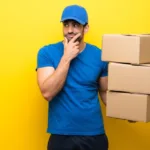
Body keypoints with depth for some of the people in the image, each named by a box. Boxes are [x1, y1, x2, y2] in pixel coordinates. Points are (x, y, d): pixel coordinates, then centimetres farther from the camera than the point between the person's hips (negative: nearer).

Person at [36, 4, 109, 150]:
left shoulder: (99, 55, 0)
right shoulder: (47, 52, -6)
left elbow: (105, 92, 9)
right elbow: (47, 93, -17)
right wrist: (66, 57, -18)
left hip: (94, 134, 2)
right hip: (61, 135, -1)